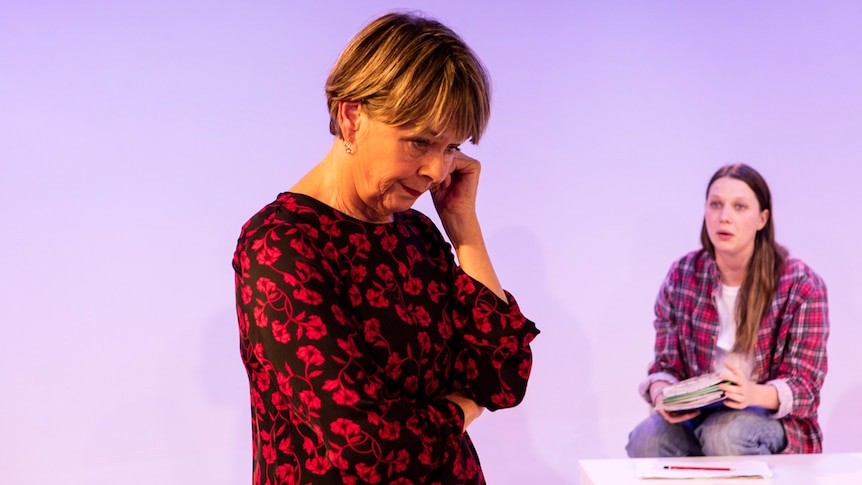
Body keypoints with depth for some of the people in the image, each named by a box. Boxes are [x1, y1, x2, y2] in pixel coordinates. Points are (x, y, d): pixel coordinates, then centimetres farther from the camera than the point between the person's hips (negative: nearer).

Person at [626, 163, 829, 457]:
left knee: (723, 435, -36)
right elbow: (667, 364, 5)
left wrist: (754, 394, -32)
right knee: (645, 442, -28)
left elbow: (804, 386, -10)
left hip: (775, 417, -2)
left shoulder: (800, 286, -9)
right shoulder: (682, 276, 1)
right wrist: (661, 393, -20)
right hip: (698, 414, 3)